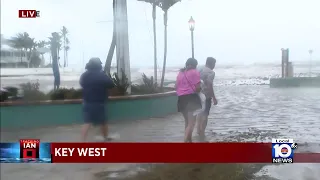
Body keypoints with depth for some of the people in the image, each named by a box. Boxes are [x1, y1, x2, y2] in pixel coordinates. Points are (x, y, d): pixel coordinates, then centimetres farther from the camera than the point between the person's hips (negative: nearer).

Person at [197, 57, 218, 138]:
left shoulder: (200, 70, 11)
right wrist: (214, 98, -17)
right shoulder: (211, 72, -13)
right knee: (205, 114, -2)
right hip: (206, 95, -8)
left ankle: (199, 131, 27)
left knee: (200, 113, 18)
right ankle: (202, 133, 0)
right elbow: (209, 86, -20)